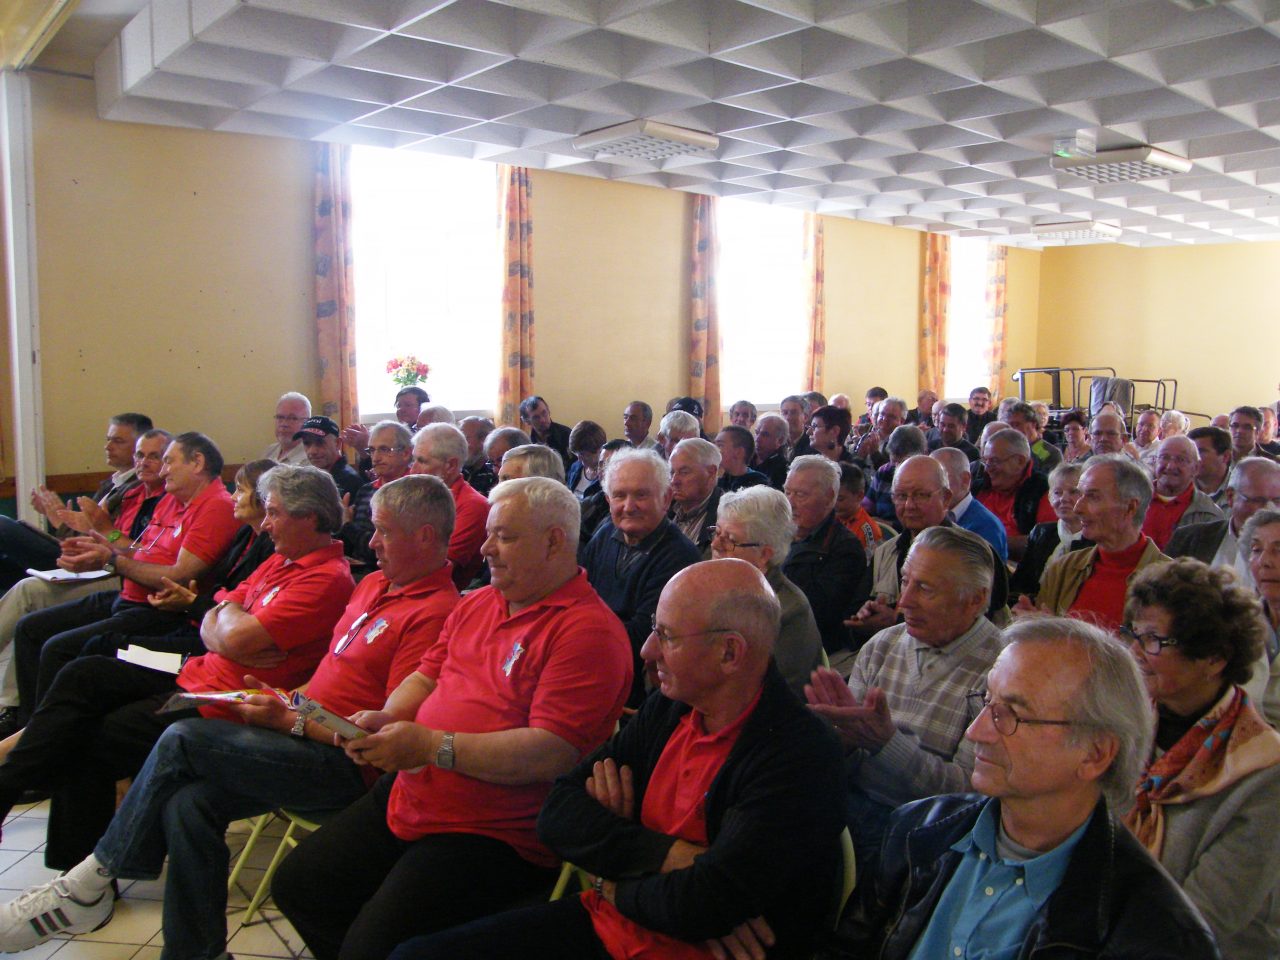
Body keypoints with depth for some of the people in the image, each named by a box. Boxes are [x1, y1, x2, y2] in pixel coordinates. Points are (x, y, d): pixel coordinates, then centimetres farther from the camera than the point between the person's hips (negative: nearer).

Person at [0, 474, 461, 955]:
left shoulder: (434, 613, -17)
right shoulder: (374, 585, 15)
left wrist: (290, 721, -15)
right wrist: (287, 699, 8)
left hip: (346, 764, -8)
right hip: (307, 736, 8)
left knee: (182, 739, -14)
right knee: (188, 804, -12)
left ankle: (92, 881, 6)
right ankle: (194, 950, 2)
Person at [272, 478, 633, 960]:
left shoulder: (588, 630, -17)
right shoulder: (477, 603, 12)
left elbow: (553, 753, -24)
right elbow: (427, 675, 21)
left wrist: (432, 746, -23)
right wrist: (386, 719, -2)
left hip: (493, 832, -9)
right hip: (408, 799, 9)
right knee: (296, 885, 13)